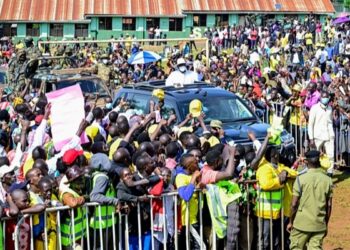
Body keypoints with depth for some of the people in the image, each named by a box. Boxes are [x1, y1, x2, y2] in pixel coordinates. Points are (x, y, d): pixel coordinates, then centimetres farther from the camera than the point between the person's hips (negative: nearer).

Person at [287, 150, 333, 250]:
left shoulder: (301, 179, -9)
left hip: (302, 224, -2)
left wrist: (291, 222, 4)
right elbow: (329, 206, 3)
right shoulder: (327, 180, 0)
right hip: (319, 224, 3)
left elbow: (294, 204, -9)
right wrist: (326, 224, 14)